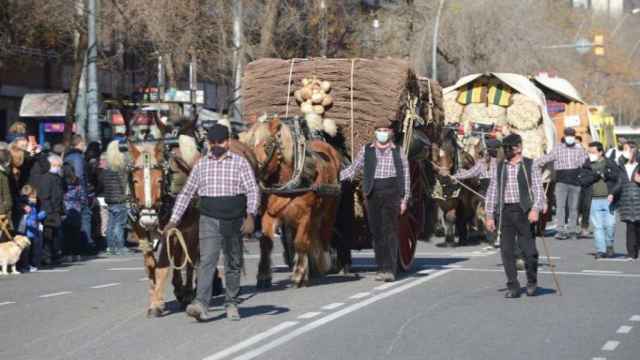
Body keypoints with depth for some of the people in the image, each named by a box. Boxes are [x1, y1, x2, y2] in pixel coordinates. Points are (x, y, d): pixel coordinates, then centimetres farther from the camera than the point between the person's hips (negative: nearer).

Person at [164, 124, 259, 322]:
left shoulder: (240, 163, 2)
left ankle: (231, 304, 22)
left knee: (233, 264, 10)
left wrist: (251, 215, -20)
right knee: (206, 261, -13)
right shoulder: (201, 165, 9)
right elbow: (186, 193, 13)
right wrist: (174, 220, 9)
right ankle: (201, 304, -23)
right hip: (209, 220, 0)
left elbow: (252, 191, -5)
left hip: (234, 221, 0)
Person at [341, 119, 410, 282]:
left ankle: (390, 270, -14)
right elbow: (354, 169, 13)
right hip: (373, 194, 2)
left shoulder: (397, 152, 8)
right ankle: (381, 268, 12)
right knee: (376, 232, 4)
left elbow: (405, 176, 8)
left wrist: (404, 199, 3)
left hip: (391, 193, -2)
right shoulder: (367, 150, 10)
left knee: (389, 231, -10)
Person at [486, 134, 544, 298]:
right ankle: (513, 287, 7)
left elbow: (538, 189, -2)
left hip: (524, 211, -3)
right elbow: (492, 192, 13)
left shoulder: (530, 166, 4)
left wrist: (536, 209, -15)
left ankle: (532, 282, 19)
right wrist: (490, 215, 8)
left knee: (529, 250, -2)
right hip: (505, 212, 3)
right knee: (506, 250, 0)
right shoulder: (499, 168, 12)